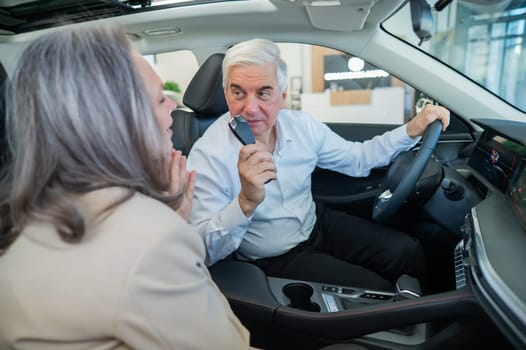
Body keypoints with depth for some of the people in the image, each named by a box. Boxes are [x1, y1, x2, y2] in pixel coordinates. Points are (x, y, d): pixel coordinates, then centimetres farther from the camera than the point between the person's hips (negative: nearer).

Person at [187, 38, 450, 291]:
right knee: (377, 291, -15)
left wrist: (413, 129, -5)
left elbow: (357, 159, 6)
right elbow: (202, 251, -27)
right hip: (275, 260, -5)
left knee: (408, 252, -2)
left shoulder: (301, 125, -8)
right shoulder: (208, 156, -24)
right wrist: (246, 202, -44)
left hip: (317, 223, 6)